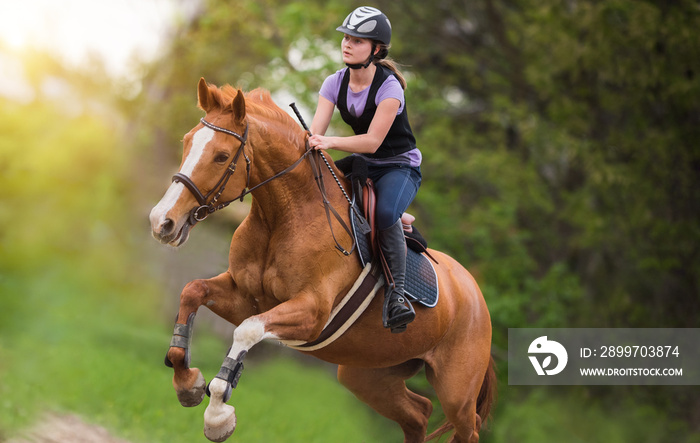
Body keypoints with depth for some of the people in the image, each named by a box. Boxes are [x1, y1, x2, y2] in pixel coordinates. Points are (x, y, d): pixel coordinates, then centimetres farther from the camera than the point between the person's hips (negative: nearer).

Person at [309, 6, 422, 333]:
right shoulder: (335, 83, -3)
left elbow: (372, 141, -27)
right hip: (363, 164, 7)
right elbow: (315, 132, -11)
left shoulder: (388, 87, -21)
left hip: (400, 167, -6)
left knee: (385, 213, -36)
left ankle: (395, 291, -28)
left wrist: (330, 142, -40)